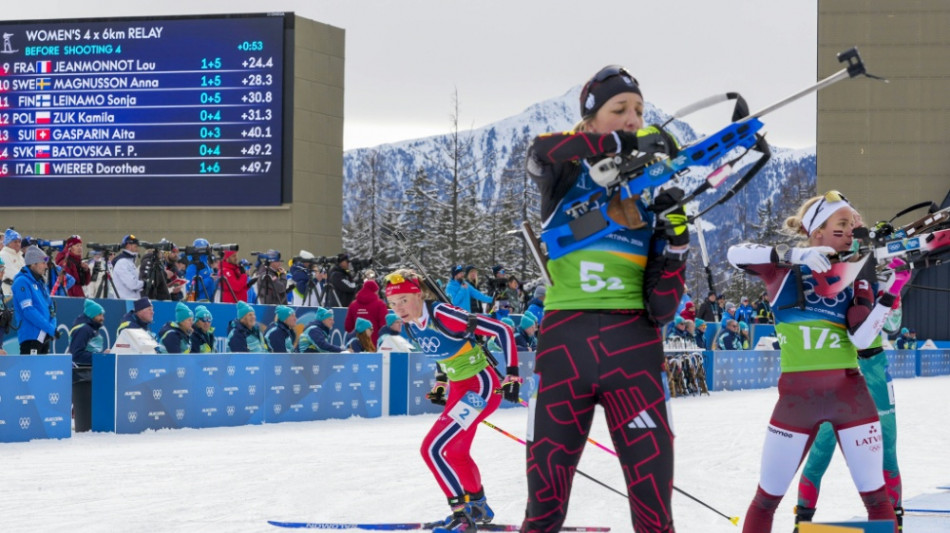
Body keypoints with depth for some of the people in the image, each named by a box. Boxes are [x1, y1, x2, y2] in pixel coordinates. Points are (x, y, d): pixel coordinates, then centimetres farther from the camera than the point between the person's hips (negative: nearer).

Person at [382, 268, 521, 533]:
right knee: (456, 453, 24)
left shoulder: (443, 314, -26)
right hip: (458, 389, 9)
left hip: (482, 386, -9)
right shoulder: (409, 327, -2)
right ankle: (479, 506, 46)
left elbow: (502, 331, -23)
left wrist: (512, 375, -22)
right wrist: (440, 384, 14)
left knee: (432, 449, -16)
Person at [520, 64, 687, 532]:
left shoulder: (652, 193, 13)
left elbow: (661, 308, 6)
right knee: (546, 493, 3)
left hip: (632, 341, 2)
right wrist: (626, 143, -24)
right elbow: (541, 153, -21)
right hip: (565, 336, -1)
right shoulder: (568, 175, 7)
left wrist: (675, 236, -7)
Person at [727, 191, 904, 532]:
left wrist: (890, 293, -17)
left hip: (850, 395, 2)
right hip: (797, 397, -2)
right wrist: (796, 255, -28)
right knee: (767, 497, 5)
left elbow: (861, 339, -6)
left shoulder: (854, 279, 7)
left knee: (876, 495, 3)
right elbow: (736, 254, -18)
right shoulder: (785, 268, 1)